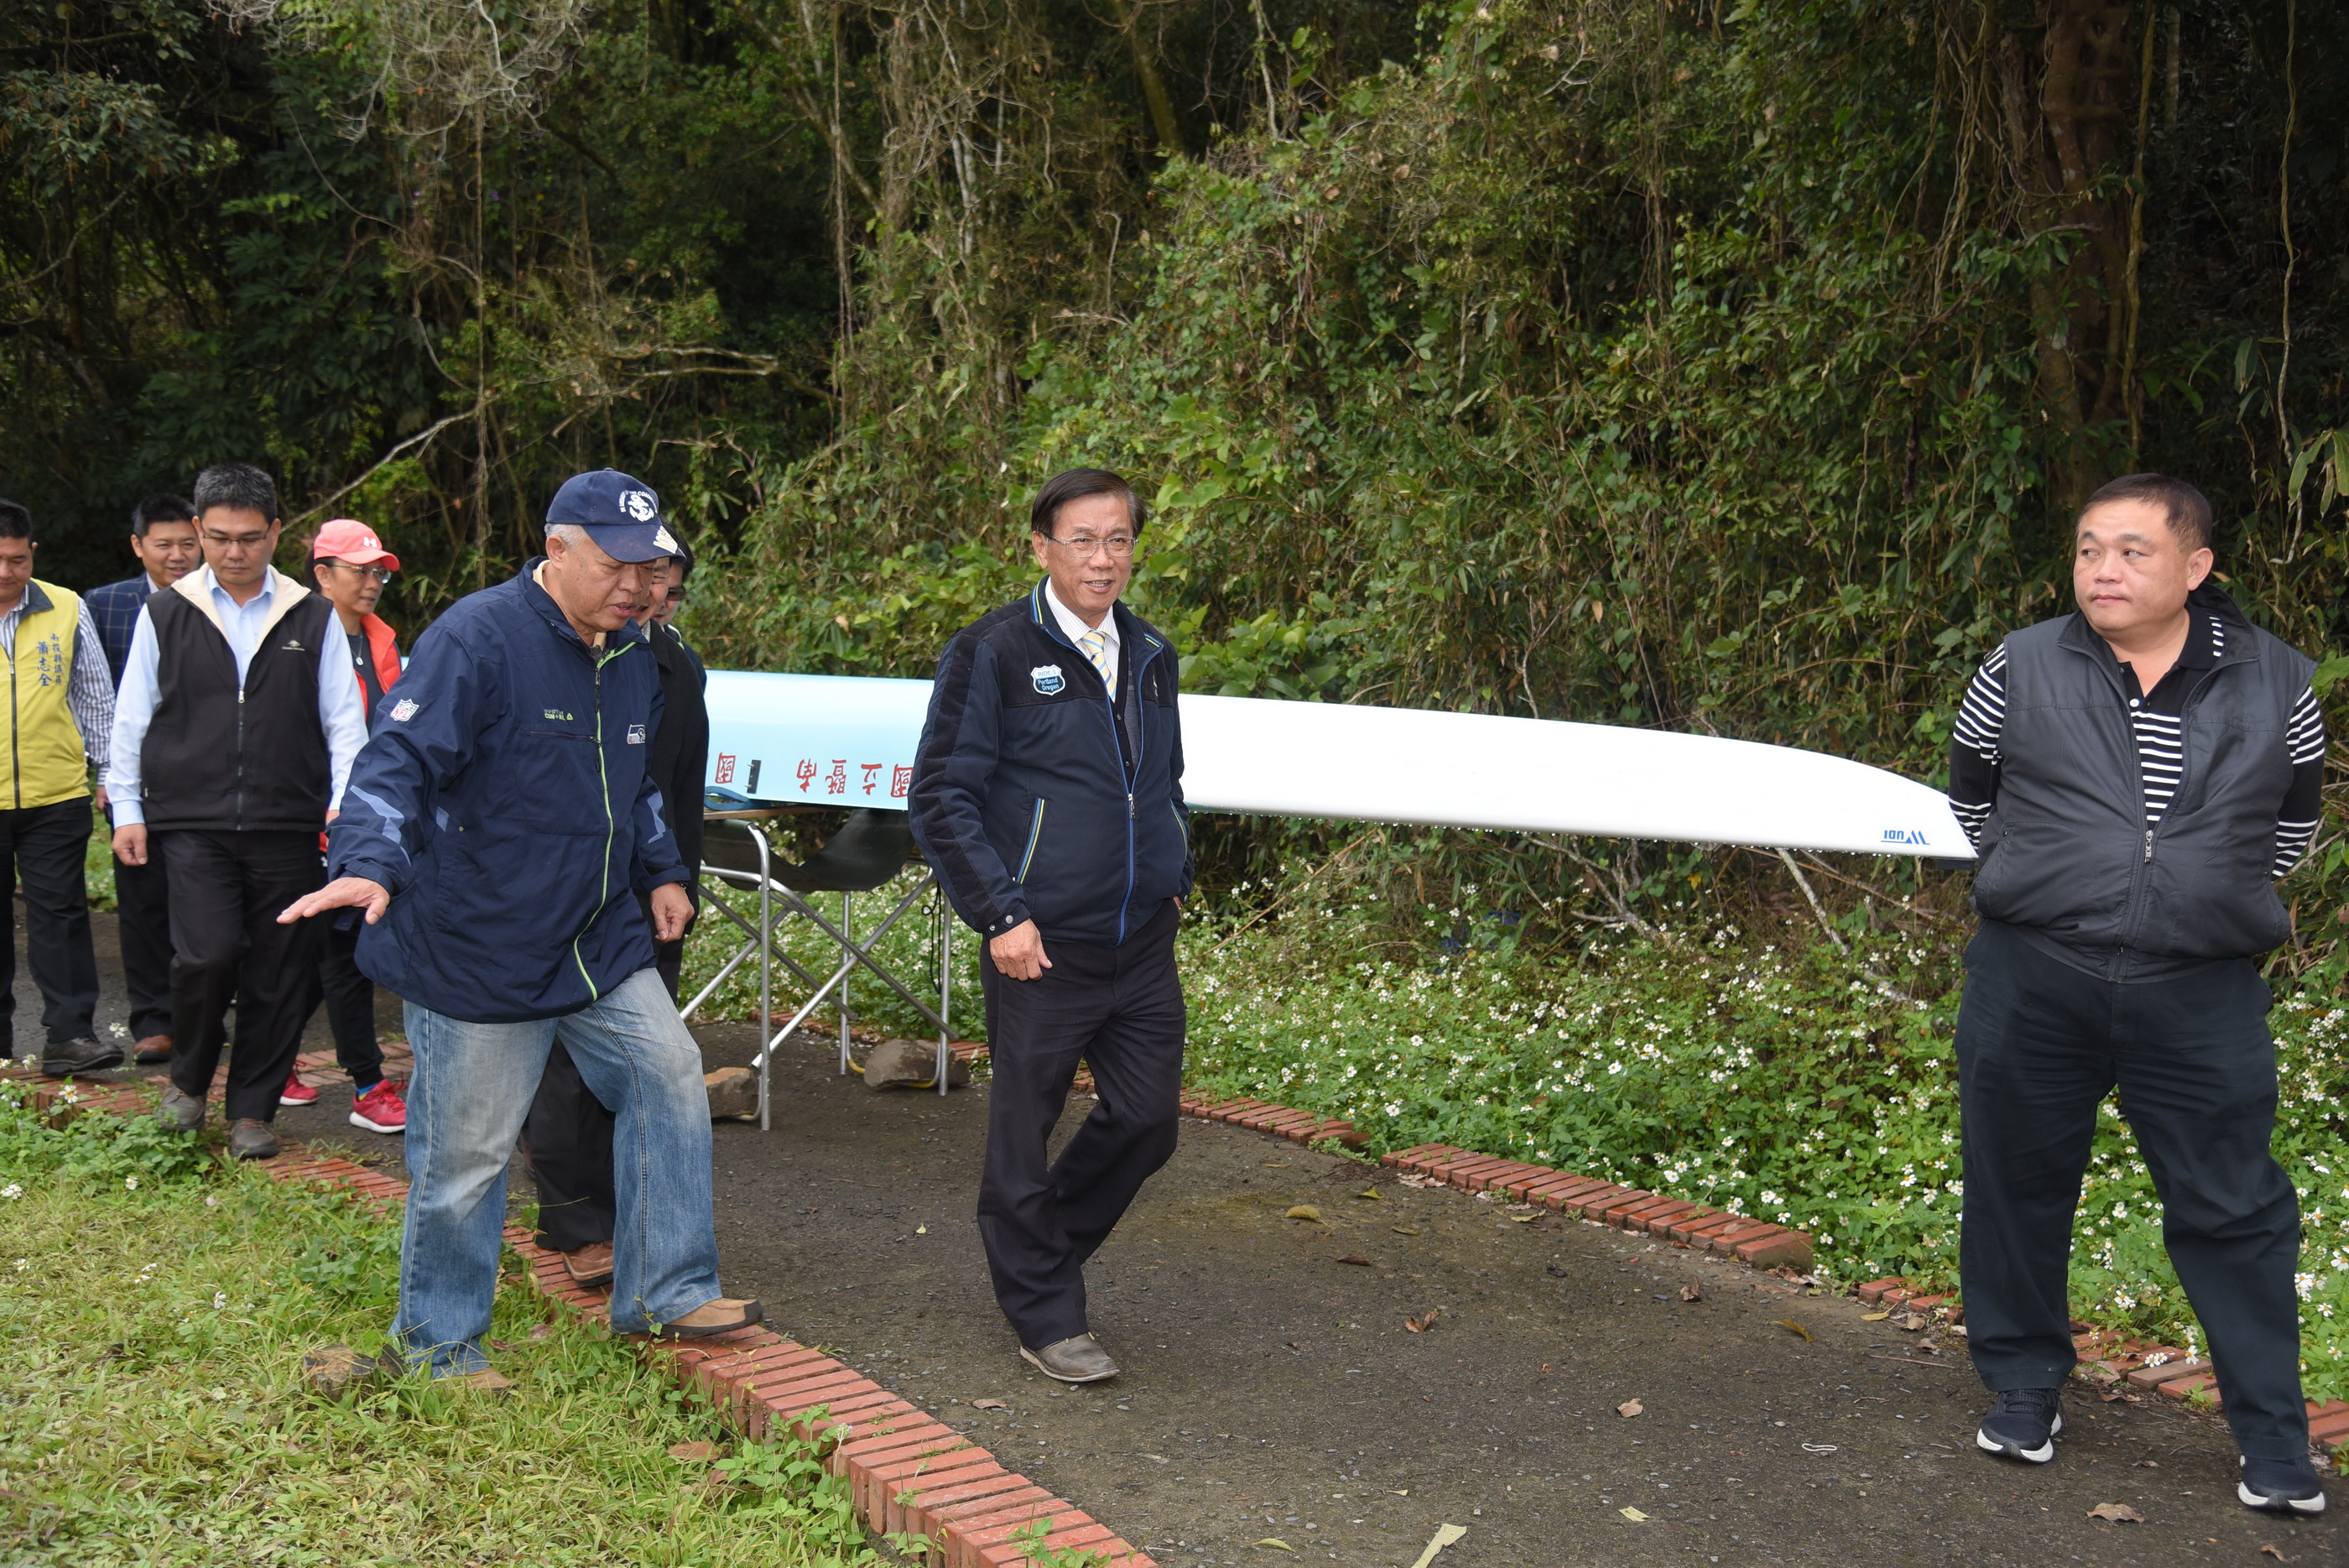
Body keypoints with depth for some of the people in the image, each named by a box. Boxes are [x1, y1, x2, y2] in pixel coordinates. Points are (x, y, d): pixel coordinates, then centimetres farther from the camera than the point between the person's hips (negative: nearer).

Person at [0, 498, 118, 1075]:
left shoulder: (68, 609, 4)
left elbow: (95, 695, 12)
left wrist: (108, 763, 10)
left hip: (57, 795, 0)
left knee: (60, 913, -1)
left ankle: (70, 1034, 1)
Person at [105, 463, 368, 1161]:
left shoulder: (312, 618, 7)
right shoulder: (166, 613, 7)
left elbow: (344, 718, 7)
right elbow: (132, 718, 10)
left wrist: (344, 800, -4)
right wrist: (127, 808, 6)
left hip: (287, 827, 1)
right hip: (193, 823, -1)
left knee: (276, 974, 3)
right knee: (208, 954, -15)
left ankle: (252, 1111, 18)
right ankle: (189, 1077, 13)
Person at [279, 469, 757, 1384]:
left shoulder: (631, 656, 10)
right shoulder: (477, 639, -17)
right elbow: (398, 759, -25)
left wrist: (659, 872, 23)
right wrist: (368, 864, -40)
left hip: (600, 946, 8)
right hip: (476, 951, -7)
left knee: (669, 1075, 3)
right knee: (466, 1152, 1)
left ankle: (666, 1294, 15)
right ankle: (438, 1342, 21)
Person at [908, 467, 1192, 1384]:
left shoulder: (1150, 656, 12)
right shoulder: (993, 653, -7)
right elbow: (940, 795, -8)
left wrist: (1174, 880, 15)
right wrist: (1001, 914, -14)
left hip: (1143, 944, 6)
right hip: (1042, 947, -6)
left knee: (1147, 1120, 9)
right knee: (1024, 1132, 4)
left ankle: (1045, 1245, 33)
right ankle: (1045, 1316, 20)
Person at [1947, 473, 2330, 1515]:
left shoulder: (2274, 683, 1)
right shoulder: (2020, 669, -1)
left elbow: (2294, 818, 14)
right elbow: (1971, 793, 11)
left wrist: (2219, 894, 8)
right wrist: (2050, 884, 9)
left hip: (2203, 997, 0)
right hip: (2032, 986, 1)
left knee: (2233, 1207, 4)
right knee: (2019, 1186, 11)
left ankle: (2273, 1432, 18)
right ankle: (2023, 1385, 31)